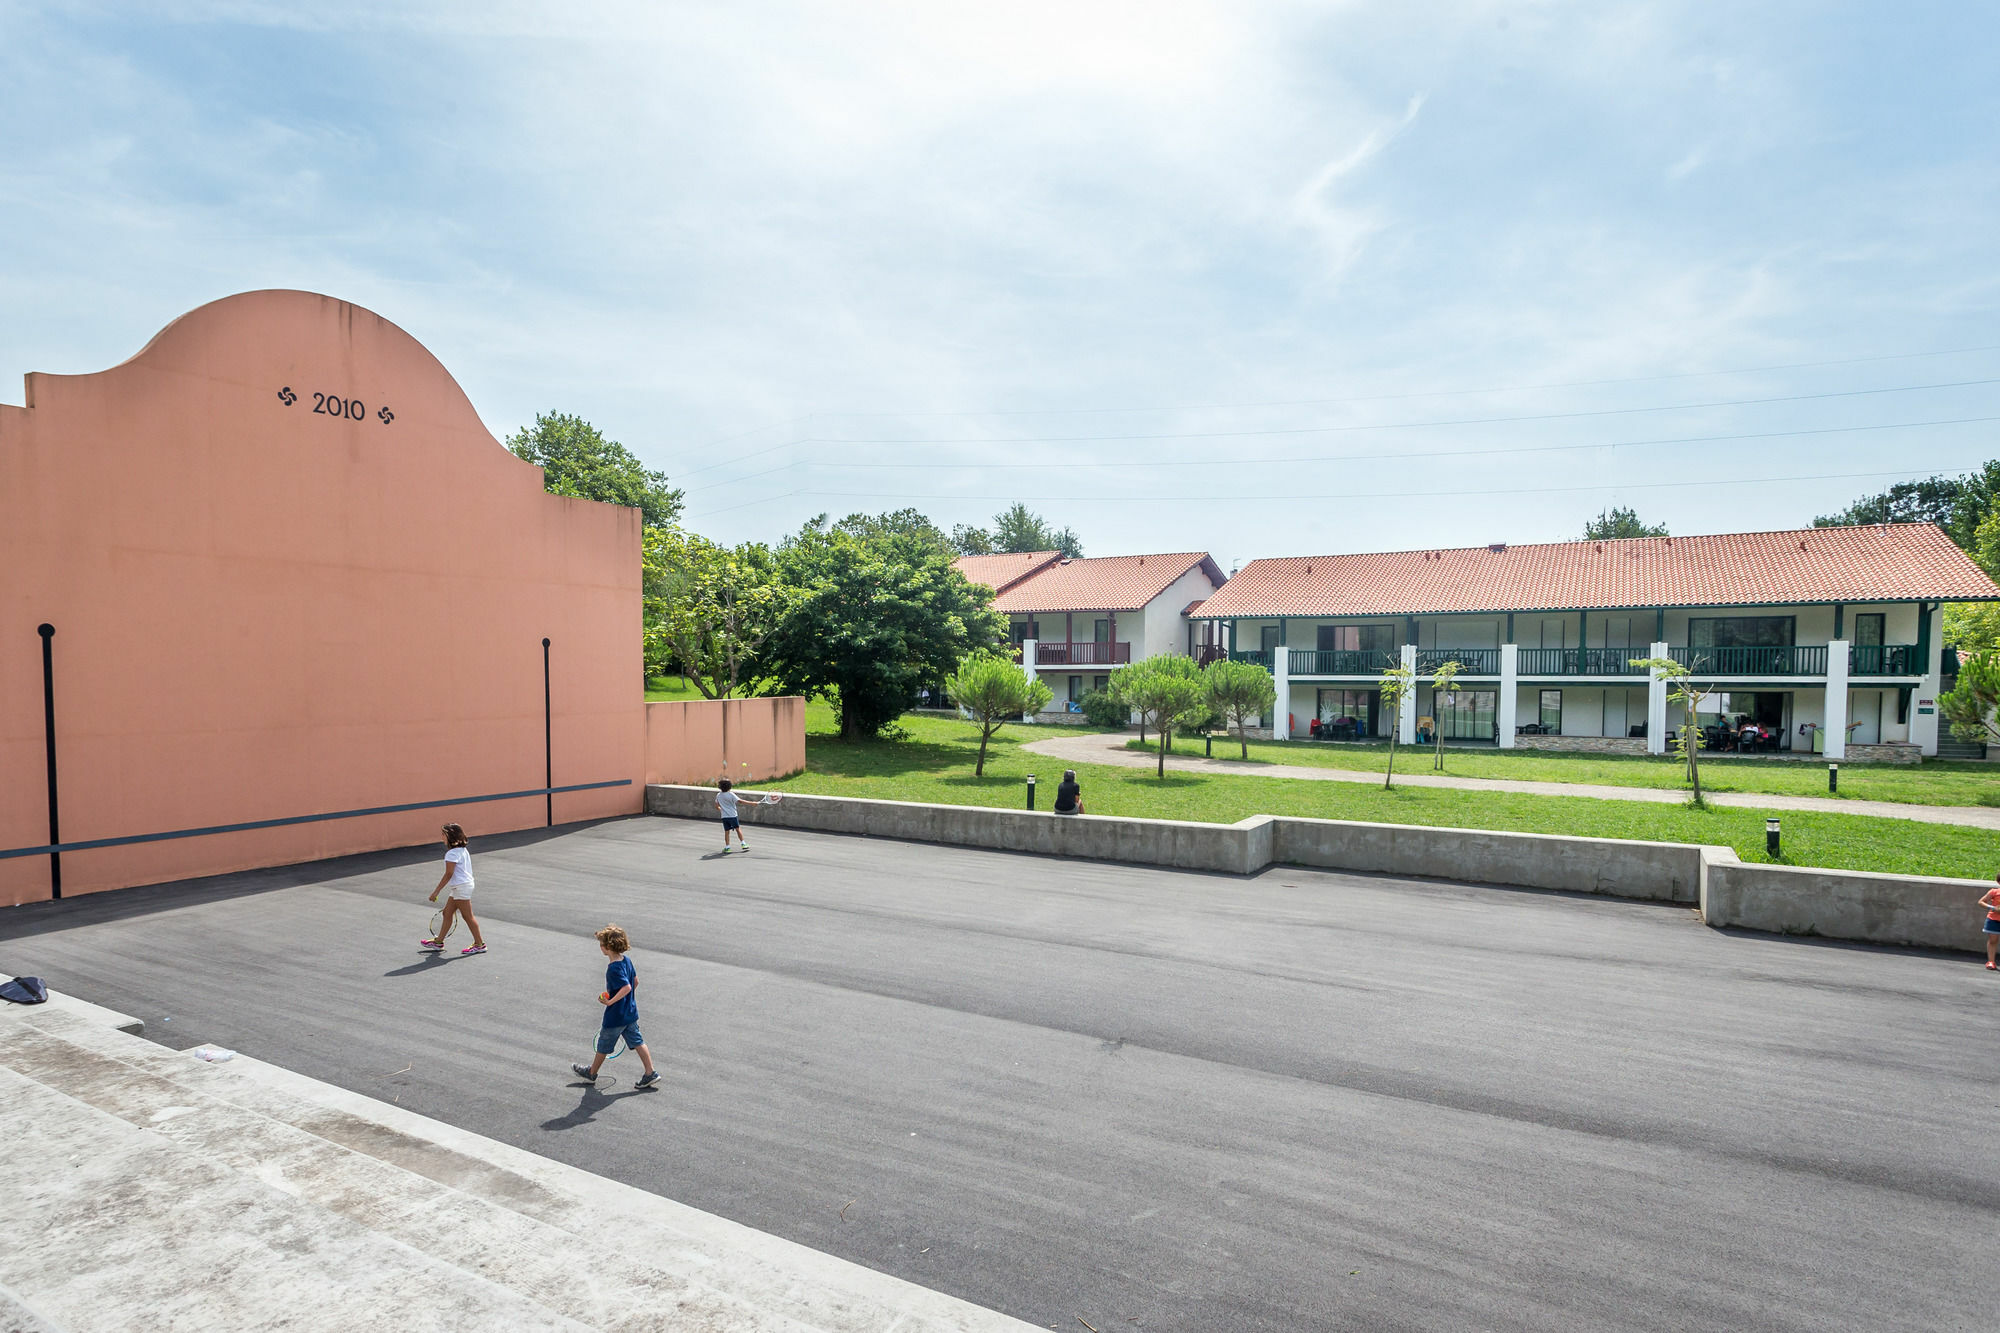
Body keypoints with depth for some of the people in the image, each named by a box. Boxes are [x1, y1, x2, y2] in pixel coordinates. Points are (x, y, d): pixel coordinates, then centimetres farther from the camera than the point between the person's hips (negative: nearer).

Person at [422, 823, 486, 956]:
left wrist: (436, 891, -16)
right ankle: (438, 942, 24)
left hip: (461, 886, -10)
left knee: (467, 916, -4)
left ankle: (479, 944, 2)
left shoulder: (452, 853, -16)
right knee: (447, 913, 15)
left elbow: (449, 874, -19)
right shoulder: (463, 850, 12)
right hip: (459, 887, 10)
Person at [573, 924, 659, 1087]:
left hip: (615, 1017, -8)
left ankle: (591, 1073, 35)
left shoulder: (614, 969, -26)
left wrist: (610, 1002, -26)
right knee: (637, 1042, 11)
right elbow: (635, 981, 12)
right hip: (631, 1013, 8)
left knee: (603, 1046, 14)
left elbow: (626, 987, -35)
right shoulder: (626, 960, 0)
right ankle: (651, 1073, 9)